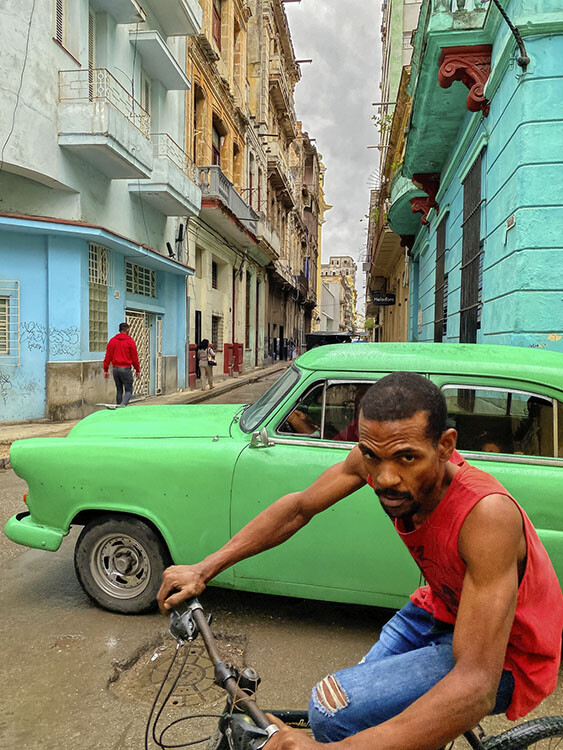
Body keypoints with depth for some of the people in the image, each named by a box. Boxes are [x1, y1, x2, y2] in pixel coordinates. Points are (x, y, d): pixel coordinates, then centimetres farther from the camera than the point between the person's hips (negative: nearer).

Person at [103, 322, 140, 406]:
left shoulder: (112, 341, 7)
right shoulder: (130, 341, -5)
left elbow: (107, 357, 7)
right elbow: (135, 358, -3)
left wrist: (105, 370, 12)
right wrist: (138, 371, 6)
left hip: (115, 368, 5)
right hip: (126, 369, -5)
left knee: (119, 390, 16)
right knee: (129, 390, 0)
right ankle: (123, 404, -23)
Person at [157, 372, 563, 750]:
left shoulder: (486, 514, -38)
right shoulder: (377, 458, -19)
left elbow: (477, 686, -41)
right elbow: (298, 508, -6)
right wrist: (203, 570, -12)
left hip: (503, 656, -6)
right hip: (440, 608, 6)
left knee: (335, 707, -22)